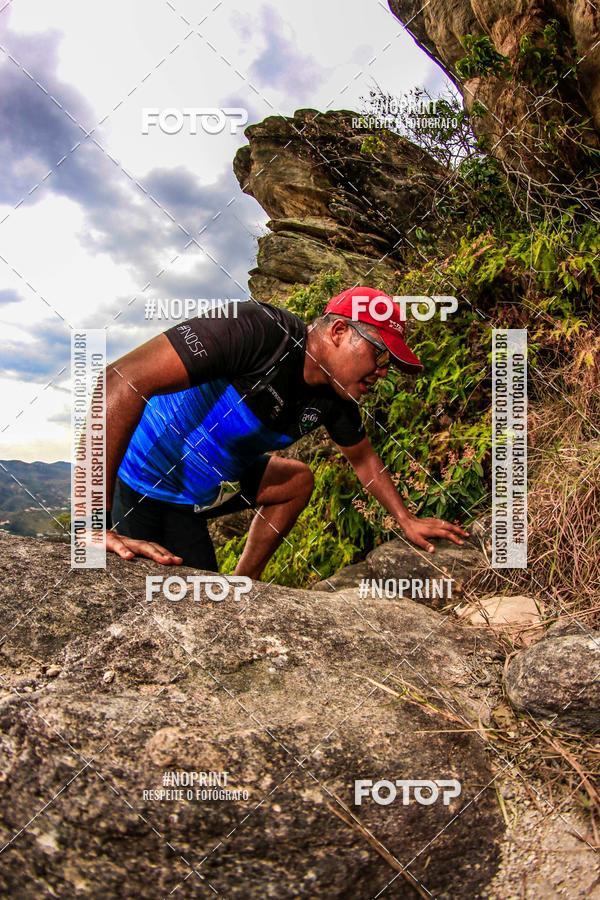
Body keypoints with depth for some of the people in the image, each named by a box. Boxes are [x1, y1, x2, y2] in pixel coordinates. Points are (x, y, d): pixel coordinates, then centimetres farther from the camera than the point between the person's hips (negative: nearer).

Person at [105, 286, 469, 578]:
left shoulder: (335, 398, -5)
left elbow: (365, 460, 16)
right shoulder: (259, 330, -31)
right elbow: (123, 379, -39)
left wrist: (407, 521, 12)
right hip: (135, 482, -8)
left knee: (298, 480, 11)